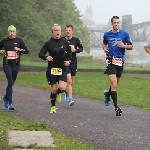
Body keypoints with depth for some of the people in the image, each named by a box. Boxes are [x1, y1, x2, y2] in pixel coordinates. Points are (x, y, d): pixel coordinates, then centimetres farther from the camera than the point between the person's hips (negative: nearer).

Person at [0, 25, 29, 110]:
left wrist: (19, 49, -16)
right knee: (10, 82, -14)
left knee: (12, 83, 11)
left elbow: (27, 51, -1)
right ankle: (10, 102, -11)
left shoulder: (19, 41, 1)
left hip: (16, 64, 2)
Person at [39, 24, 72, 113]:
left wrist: (69, 60, -1)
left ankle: (59, 93, 22)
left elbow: (69, 52, 17)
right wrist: (46, 57, -25)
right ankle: (53, 107, 23)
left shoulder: (64, 42, 2)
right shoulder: (49, 43, -4)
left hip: (62, 68, 1)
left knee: (63, 88, -16)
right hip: (52, 69, -1)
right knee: (54, 89, 1)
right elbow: (41, 54, -4)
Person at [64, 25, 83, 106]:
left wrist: (75, 50, -8)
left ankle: (67, 92, 46)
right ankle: (70, 99, -14)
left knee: (71, 82, 16)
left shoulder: (76, 40, -2)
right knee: (69, 80, -16)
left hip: (73, 63, 3)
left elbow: (81, 48, 10)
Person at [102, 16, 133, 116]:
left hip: (120, 61, 2)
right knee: (114, 84, -16)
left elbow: (131, 47, 6)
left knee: (115, 84, 17)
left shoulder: (125, 34, 2)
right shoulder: (107, 34, 5)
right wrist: (104, 48, 5)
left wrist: (124, 46, -13)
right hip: (111, 60, -2)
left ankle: (108, 94, 50)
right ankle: (116, 107, -18)